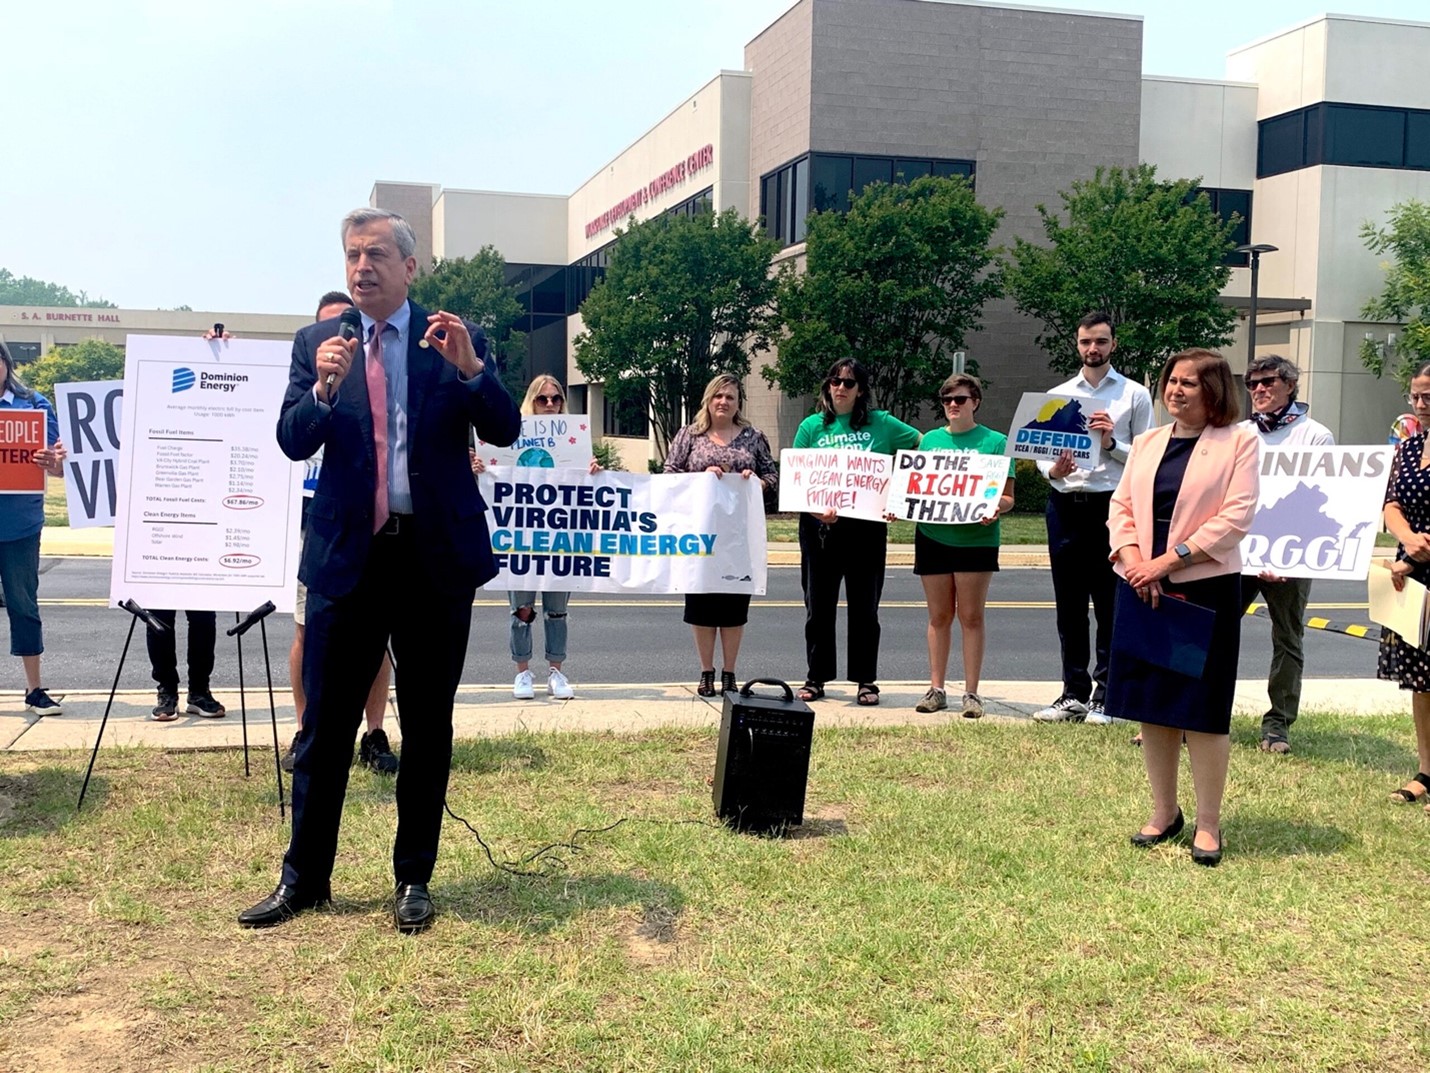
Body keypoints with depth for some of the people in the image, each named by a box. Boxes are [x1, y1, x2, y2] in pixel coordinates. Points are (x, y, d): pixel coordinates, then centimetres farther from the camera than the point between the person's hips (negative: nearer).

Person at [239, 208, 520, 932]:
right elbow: (293, 442, -3)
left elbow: (504, 431, -5)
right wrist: (324, 388, -21)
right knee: (325, 725, 6)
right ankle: (303, 878, 20)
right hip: (347, 553, 1)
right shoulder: (317, 343, 6)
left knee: (428, 727, 8)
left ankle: (414, 879, 21)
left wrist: (470, 367, -22)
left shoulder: (453, 339, 3)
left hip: (436, 554, -1)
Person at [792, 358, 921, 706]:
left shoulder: (880, 424, 4)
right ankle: (816, 677, 17)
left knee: (864, 606, 6)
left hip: (867, 527, -1)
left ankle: (866, 679, 16)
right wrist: (815, 508, -16)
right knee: (818, 605, 7)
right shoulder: (812, 426, 6)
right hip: (819, 526, 1)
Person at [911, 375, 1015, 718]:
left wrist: (995, 508, -23)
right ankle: (936, 688, 14)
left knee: (971, 615, 0)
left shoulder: (994, 441, 1)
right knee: (939, 615, 7)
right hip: (932, 534, 3)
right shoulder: (930, 439, 11)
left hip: (976, 538, -3)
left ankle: (971, 693, 6)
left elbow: (1007, 497, -1)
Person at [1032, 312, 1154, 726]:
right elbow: (1041, 450, 11)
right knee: (1069, 605, 8)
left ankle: (1104, 696, 10)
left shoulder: (1135, 395, 4)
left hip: (1111, 506, -3)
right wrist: (1052, 469, -9)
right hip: (1065, 505, 3)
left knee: (1110, 605, 1)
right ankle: (1074, 694, 17)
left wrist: (1112, 444, -15)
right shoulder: (1057, 395, 13)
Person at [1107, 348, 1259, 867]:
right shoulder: (1147, 443, 13)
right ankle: (1164, 813, 24)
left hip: (1205, 588, -5)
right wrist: (1132, 557, -9)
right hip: (1144, 588, 5)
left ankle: (1208, 824, 13)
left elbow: (1236, 516, -12)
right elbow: (1121, 505, 10)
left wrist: (1169, 560, -17)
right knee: (1152, 703, 10)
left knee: (1202, 707, 1)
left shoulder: (1238, 441, -3)